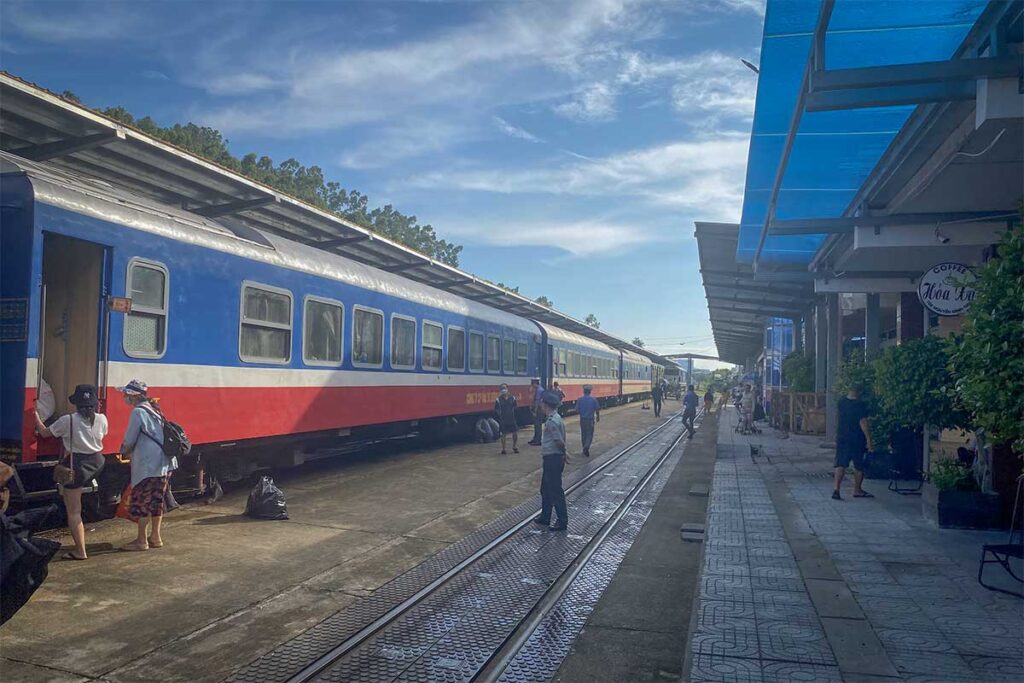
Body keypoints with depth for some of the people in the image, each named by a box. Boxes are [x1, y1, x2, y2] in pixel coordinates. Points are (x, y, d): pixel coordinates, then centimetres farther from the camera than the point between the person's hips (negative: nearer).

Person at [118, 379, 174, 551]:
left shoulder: (138, 412, -12)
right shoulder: (153, 410, 14)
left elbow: (130, 440, -8)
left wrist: (124, 451, 12)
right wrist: (131, 450, 22)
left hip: (147, 466, -9)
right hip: (164, 464, 9)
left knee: (142, 502, 1)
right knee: (156, 501, 15)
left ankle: (141, 541, 7)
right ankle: (155, 537, 23)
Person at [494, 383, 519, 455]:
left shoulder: (512, 398, 2)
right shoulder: (498, 400, -6)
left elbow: (515, 407, 12)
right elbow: (496, 410, -3)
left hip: (512, 419, 3)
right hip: (503, 420, -2)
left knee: (515, 433, 3)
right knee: (503, 434, 3)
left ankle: (515, 447, 23)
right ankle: (503, 449, 16)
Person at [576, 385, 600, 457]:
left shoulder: (580, 399, -7)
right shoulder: (593, 399, -8)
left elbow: (577, 410, -7)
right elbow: (597, 409, -4)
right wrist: (598, 417, 14)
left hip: (582, 419, 2)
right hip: (591, 419, -1)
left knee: (583, 434, 15)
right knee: (590, 434, 4)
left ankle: (585, 450, 23)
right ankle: (586, 447, -19)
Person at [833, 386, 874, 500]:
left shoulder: (842, 402, 1)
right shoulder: (860, 405, -13)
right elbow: (863, 422, -17)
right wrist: (868, 439, -16)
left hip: (842, 438, 4)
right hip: (857, 439, -4)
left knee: (841, 464, -1)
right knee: (860, 466, 14)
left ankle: (836, 489, -16)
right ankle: (857, 490, 25)